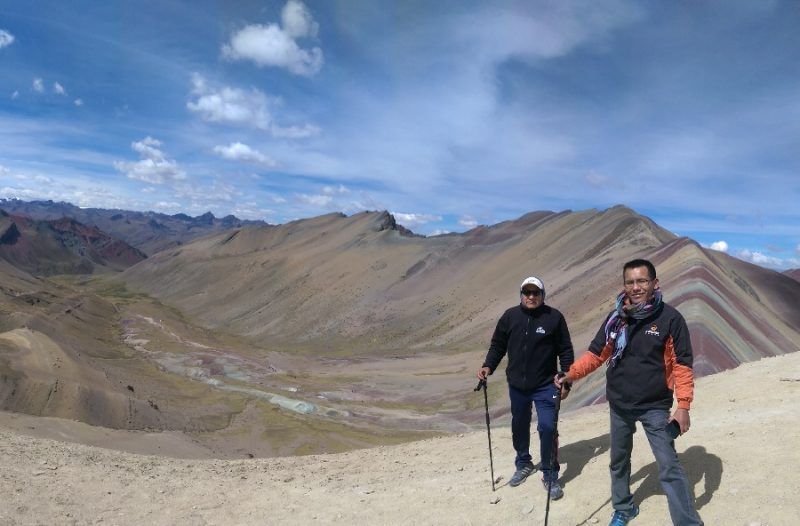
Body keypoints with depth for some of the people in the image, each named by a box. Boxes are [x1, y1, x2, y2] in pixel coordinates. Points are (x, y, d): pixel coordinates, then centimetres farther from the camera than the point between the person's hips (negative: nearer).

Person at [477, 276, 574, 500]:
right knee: (519, 426, 17)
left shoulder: (554, 317, -9)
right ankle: (523, 464, 41)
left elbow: (565, 350, -3)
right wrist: (488, 366, -6)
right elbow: (498, 344, 6)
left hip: (545, 386, -3)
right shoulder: (510, 316, -2)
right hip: (517, 385, 3)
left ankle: (550, 476, 11)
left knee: (547, 428, -8)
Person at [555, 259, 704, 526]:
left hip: (655, 407, -4)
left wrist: (683, 406, -16)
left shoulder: (670, 318, -12)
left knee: (669, 467, -6)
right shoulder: (615, 318, -3)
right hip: (619, 406, 4)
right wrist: (570, 374, -12)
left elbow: (682, 365, -10)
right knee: (618, 461, 19)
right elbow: (596, 354, 2)